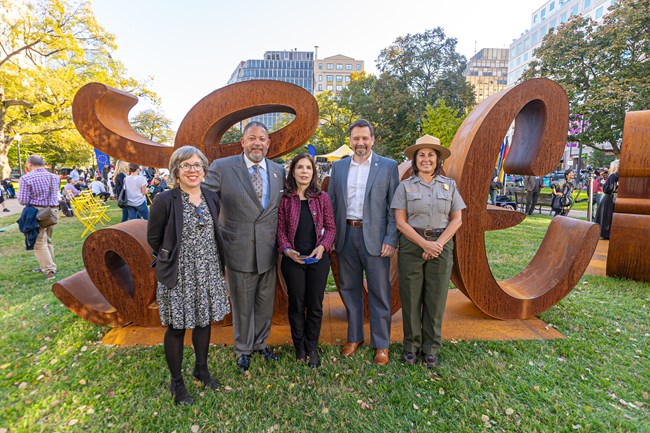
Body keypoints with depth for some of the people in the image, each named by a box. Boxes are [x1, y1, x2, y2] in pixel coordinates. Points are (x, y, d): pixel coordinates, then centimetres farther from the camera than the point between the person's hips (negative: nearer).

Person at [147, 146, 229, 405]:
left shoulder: (211, 198, 1)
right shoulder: (164, 201, -13)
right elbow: (153, 238, -3)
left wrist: (207, 258, 10)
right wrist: (175, 259, 4)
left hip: (208, 273, 4)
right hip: (178, 276, -4)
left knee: (204, 321, 18)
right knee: (177, 328, 10)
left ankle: (201, 368, 41)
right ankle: (176, 382, 32)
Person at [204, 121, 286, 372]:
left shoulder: (278, 171, 5)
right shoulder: (222, 167, -7)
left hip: (268, 250, 3)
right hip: (239, 250, -3)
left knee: (265, 302, 18)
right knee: (242, 303, 14)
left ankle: (261, 342, 43)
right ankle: (243, 348, 38)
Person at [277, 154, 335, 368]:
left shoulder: (322, 198, 2)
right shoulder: (285, 199, 0)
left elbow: (330, 228, 4)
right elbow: (280, 230, 1)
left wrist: (322, 247, -11)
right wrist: (287, 250, -14)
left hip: (318, 258, 1)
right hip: (293, 259, 0)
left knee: (315, 305, 8)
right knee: (296, 305, 10)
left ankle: (312, 349, 27)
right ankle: (299, 347, 30)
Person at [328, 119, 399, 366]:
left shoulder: (388, 166, 0)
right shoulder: (338, 167, 9)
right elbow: (331, 203, 11)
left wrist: (391, 240, -10)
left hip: (375, 237, -3)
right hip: (345, 236, 4)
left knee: (379, 292, 5)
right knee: (349, 289, 14)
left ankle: (381, 344, 23)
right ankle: (354, 337, 32)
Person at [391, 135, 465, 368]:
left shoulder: (449, 185, 7)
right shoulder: (405, 186, 2)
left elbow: (457, 219, 4)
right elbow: (400, 221, -4)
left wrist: (438, 244, -10)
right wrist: (425, 244, -13)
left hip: (441, 246, 2)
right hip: (412, 245, -1)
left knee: (436, 297, 8)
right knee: (411, 296, 5)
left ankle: (431, 347, 25)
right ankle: (411, 345, 23)